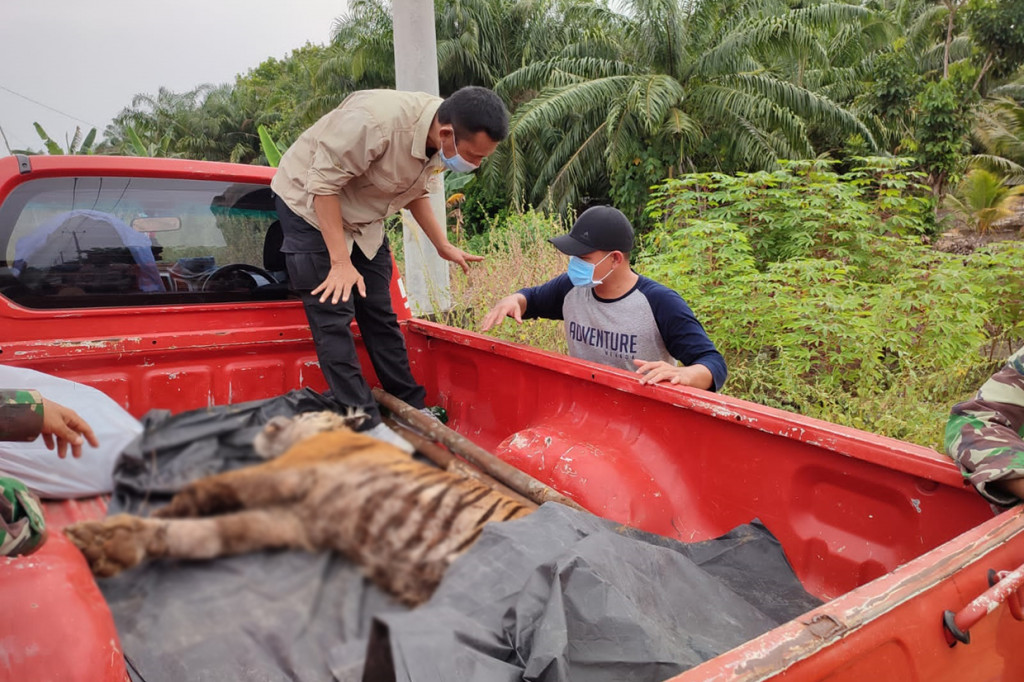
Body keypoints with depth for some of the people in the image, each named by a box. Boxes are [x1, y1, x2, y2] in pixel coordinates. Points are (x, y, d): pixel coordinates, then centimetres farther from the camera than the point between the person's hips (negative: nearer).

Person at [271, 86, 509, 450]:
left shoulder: (443, 143, -11)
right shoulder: (375, 121, -36)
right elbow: (324, 184, -28)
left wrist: (443, 246, 2)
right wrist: (340, 262, -26)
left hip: (363, 219, 7)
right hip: (309, 204, -7)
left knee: (380, 313, 8)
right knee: (333, 316, -11)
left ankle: (412, 408, 15)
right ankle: (365, 425, -6)